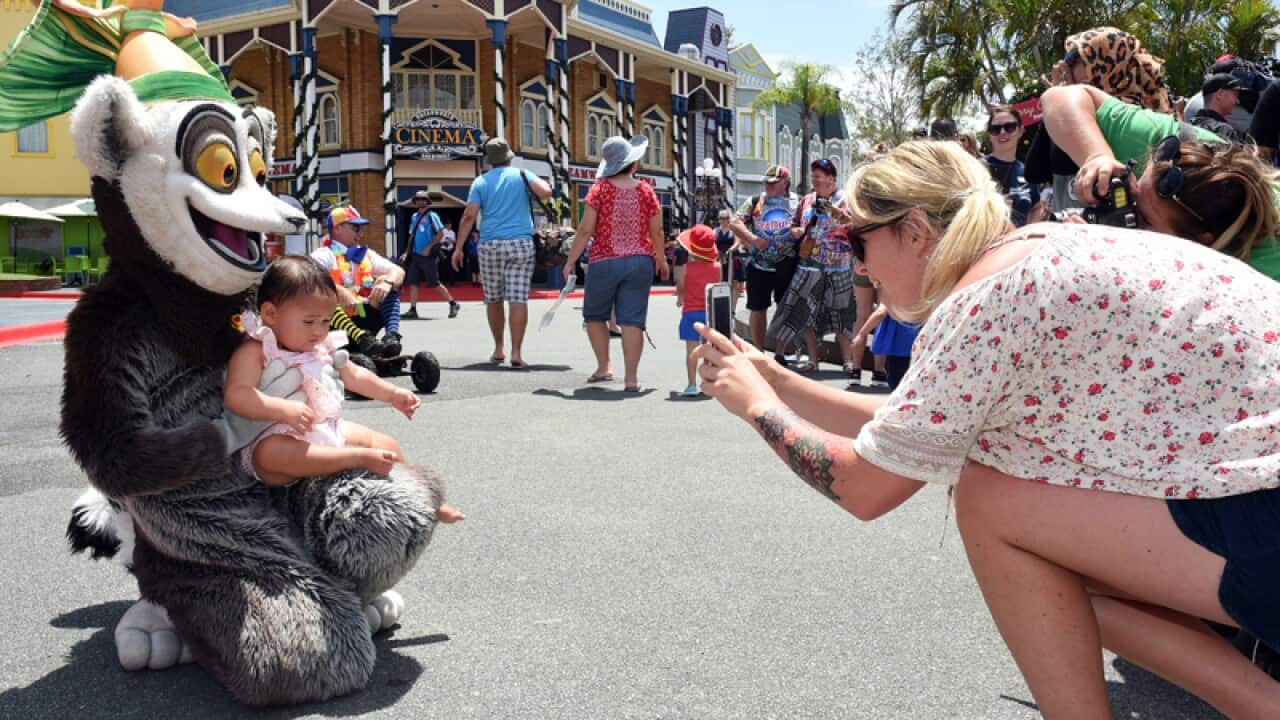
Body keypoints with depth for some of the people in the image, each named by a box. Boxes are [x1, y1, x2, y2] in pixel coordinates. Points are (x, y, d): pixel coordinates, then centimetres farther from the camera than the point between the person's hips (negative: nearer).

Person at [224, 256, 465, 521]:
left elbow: (353, 375, 26)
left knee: (386, 444, 4)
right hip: (278, 438, -7)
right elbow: (235, 395, -26)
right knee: (270, 454, -41)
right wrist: (284, 410, -37)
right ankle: (362, 459, -38)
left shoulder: (323, 347, 11)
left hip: (328, 429, 7)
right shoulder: (254, 351, -13)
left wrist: (392, 394, 21)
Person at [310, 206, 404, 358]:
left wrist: (387, 282, -17)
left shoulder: (366, 254, 16)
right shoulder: (324, 254, -1)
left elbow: (398, 271, 7)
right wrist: (340, 293, -35)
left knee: (391, 286, -2)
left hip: (364, 320, 5)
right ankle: (362, 339, -49)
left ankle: (392, 335, -28)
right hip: (333, 325, -5)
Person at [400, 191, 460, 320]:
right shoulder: (414, 217, 14)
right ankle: (413, 310, 5)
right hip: (416, 255, 7)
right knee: (412, 282, 1)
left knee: (434, 283, -4)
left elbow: (441, 233, -13)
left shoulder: (431, 216, -7)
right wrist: (407, 252, 14)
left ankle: (453, 304, 9)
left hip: (428, 256, -7)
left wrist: (429, 248, -18)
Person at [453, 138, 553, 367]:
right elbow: (545, 192, -8)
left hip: (490, 245, 1)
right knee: (518, 299, -5)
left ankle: (499, 349, 22)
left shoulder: (480, 182, 7)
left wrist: (459, 247, 1)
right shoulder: (522, 175, 6)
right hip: (521, 244, -1)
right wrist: (539, 181, 14)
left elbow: (469, 216, -2)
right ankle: (516, 353, -11)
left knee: (493, 300, 14)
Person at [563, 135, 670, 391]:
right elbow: (656, 231, 5)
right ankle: (631, 378, 0)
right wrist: (661, 260, 20)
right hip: (640, 262, 2)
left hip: (604, 262, -2)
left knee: (595, 315, 17)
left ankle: (604, 367, 14)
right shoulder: (646, 190, 1)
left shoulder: (600, 189, -5)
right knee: (632, 320, 1)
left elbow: (585, 229, -8)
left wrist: (571, 260, 0)